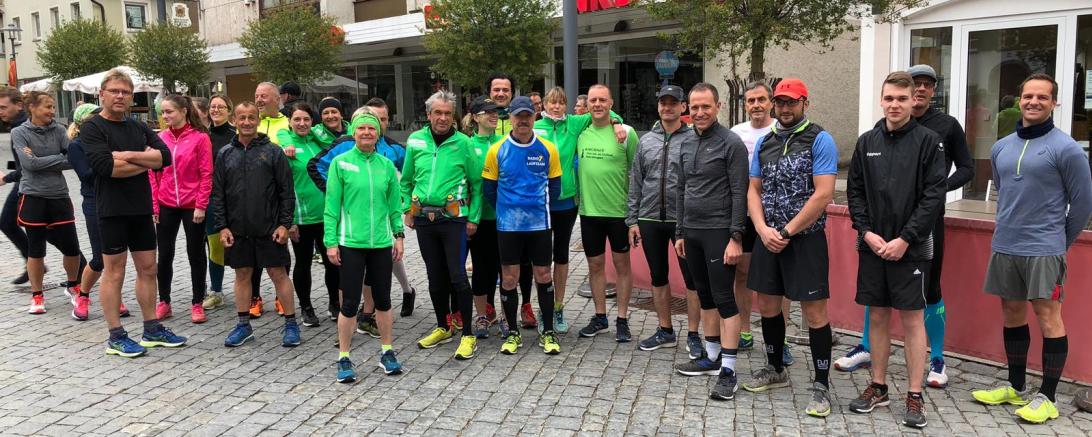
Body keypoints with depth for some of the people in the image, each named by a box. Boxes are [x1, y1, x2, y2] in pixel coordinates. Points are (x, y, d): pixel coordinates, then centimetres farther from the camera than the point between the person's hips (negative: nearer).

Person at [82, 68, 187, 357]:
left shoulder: (139, 128, 12)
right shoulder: (92, 128, -5)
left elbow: (165, 156, -2)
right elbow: (104, 165, -20)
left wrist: (128, 155, -15)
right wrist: (146, 161, -9)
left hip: (142, 209, 6)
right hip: (112, 211, -6)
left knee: (148, 269, 10)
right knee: (114, 272, 2)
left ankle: (152, 329, 21)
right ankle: (116, 337, 10)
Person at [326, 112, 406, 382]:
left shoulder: (386, 165, 6)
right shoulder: (341, 163, -2)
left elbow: (395, 205, 11)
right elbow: (331, 206, -3)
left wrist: (399, 235, 5)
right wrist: (330, 241, -6)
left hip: (381, 243, 3)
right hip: (350, 243, -3)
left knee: (383, 299, 12)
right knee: (350, 302, 1)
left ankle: (387, 352, 27)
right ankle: (344, 358, 16)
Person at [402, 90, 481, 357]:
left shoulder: (463, 143, -4)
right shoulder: (415, 141, 6)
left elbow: (476, 184, -1)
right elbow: (406, 180, 15)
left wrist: (473, 218, -6)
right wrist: (408, 210, 8)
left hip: (454, 218, -4)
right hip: (424, 218, 4)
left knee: (457, 276, -7)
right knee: (435, 277, 13)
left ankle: (468, 335, 5)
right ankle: (443, 328, 30)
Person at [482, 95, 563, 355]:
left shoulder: (547, 149, 0)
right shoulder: (497, 150, -1)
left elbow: (555, 187, 8)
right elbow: (488, 188, 6)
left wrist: (540, 207, 5)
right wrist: (507, 210, 7)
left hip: (539, 224, 0)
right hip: (508, 226, 0)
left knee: (543, 276, 6)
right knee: (509, 279, 5)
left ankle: (548, 332, 19)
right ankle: (513, 333, 20)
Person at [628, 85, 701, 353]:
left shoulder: (694, 139, -3)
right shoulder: (646, 141, 9)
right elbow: (635, 183, 10)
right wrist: (633, 220, 6)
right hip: (650, 220, 4)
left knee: (692, 278, 1)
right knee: (658, 277, 13)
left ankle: (693, 335, 14)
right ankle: (665, 331, 26)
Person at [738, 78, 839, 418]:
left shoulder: (820, 140, -8)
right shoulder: (764, 142, 10)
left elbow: (823, 195, -15)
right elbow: (754, 190, 10)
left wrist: (786, 232, -15)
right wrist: (763, 229, -7)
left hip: (806, 238, -6)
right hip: (768, 237, 6)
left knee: (814, 312, -2)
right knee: (767, 306, 14)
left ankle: (821, 386, 10)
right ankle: (775, 370, 33)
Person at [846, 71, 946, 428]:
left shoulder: (928, 141, -3)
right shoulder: (867, 142, 8)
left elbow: (934, 197, -9)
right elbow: (854, 192, 7)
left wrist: (905, 239, -14)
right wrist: (867, 232, -6)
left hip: (911, 248, -3)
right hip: (872, 245, 4)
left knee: (912, 319, 2)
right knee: (878, 317, 11)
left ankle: (915, 397, 10)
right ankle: (878, 387, 22)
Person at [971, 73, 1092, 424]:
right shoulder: (1001, 148, 9)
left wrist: (1059, 241, 4)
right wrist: (1011, 226, 18)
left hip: (1043, 250, -6)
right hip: (1004, 247, 6)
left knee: (1047, 316, -1)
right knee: (1012, 313, 13)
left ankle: (1047, 397, 8)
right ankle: (1016, 387, 26)